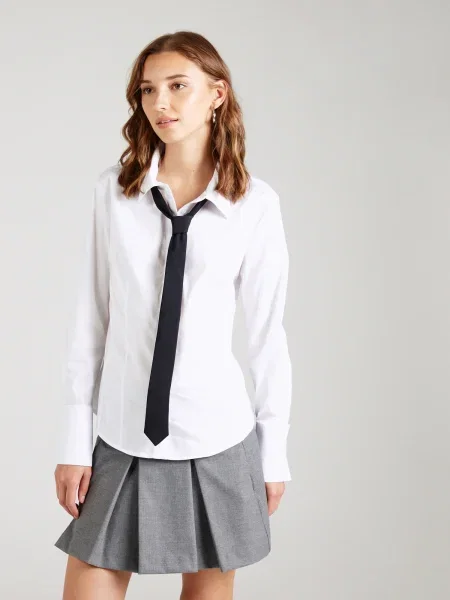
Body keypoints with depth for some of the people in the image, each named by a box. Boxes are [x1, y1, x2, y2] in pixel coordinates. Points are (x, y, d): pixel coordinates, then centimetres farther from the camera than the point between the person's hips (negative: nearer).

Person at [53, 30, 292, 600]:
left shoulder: (256, 203, -5)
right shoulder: (114, 189, -2)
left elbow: (266, 332, 0)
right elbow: (91, 319, 0)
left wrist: (274, 452, 4)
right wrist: (74, 442, 1)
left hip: (217, 442, -1)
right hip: (123, 440, 1)